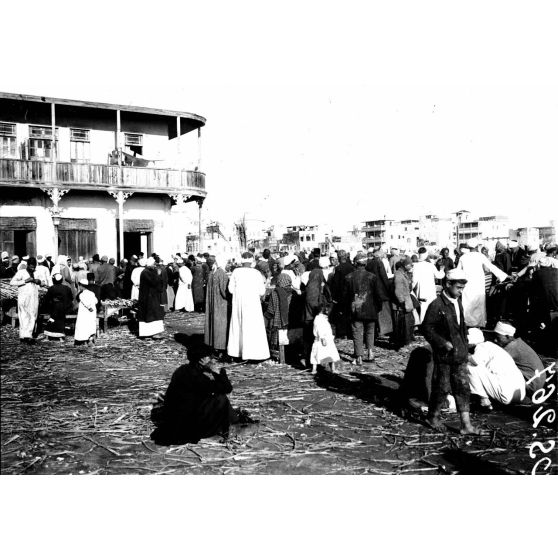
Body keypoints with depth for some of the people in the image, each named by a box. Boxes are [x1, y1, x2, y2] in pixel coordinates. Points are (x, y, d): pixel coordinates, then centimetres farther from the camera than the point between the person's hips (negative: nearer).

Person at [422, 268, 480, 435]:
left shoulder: (458, 302, 9)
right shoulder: (437, 305, -15)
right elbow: (427, 328, -15)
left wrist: (465, 348, 15)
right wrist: (443, 343, -20)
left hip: (460, 354, 7)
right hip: (444, 355, -7)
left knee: (463, 387, 5)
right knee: (442, 388, 4)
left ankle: (466, 424, 8)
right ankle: (433, 416, 24)